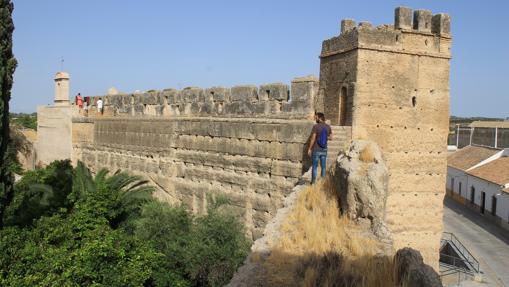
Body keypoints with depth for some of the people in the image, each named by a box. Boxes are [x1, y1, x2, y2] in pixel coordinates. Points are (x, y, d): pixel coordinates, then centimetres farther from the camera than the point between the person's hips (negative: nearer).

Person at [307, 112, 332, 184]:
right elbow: (330, 137, 10)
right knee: (323, 167, 13)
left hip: (316, 150, -4)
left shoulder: (315, 126, -15)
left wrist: (309, 149, -9)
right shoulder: (328, 127, 1)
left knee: (314, 166, 5)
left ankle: (313, 181, 9)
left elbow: (313, 138, -17)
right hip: (324, 150, 4)